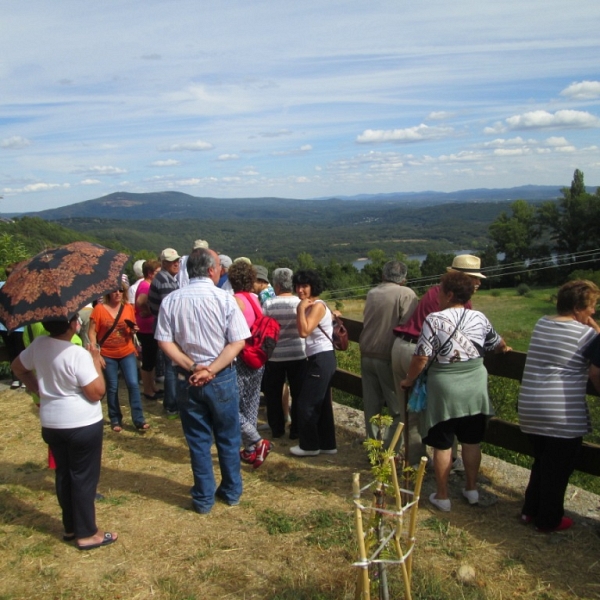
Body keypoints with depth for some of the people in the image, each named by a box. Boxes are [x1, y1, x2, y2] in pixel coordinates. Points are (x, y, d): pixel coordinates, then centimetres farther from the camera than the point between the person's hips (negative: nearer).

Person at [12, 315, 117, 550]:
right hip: (82, 424, -7)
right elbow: (97, 393, -20)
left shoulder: (38, 345, -1)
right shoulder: (78, 354, -24)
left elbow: (18, 366, 17)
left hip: (51, 422, 7)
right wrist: (96, 360, -12)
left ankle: (70, 527, 31)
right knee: (84, 477, 4)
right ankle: (87, 534, 14)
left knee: (63, 474, 18)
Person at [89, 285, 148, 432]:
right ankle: (115, 420, 21)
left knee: (133, 384, -5)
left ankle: (139, 420, 1)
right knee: (112, 388, 7)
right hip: (107, 355, -2)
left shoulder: (128, 308, 1)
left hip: (127, 353, 2)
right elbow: (92, 333, -6)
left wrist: (133, 330, -11)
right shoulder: (99, 308, -8)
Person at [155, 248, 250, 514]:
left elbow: (164, 342, -7)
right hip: (222, 378, -2)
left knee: (198, 440, 14)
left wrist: (193, 367, -8)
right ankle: (231, 492, 29)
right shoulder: (225, 299, -11)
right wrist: (211, 370, -15)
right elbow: (238, 342, -15)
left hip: (187, 379, 2)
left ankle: (204, 499, 24)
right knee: (228, 438, 16)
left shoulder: (171, 300, -5)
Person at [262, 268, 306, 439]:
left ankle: (277, 429, 23)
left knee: (273, 394, 15)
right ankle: (296, 430, 17)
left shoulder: (269, 304, -9)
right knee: (298, 393, 11)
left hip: (274, 355, 0)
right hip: (298, 354, 0)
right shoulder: (300, 303, -7)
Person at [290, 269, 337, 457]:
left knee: (306, 404, -2)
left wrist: (301, 308, -20)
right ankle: (327, 444, 24)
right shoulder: (311, 306, 14)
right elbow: (305, 331, 9)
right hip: (318, 359, 11)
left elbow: (304, 331, -25)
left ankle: (309, 445, 11)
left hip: (321, 360, -11)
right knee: (321, 404, 15)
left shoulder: (317, 306, -15)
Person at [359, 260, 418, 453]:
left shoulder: (372, 293, 6)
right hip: (388, 357, -6)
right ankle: (388, 451, 4)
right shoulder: (406, 294, -11)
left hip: (367, 355, 6)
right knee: (399, 409, 5)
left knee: (371, 406, 14)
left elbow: (368, 321, 7)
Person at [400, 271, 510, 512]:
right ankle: (471, 489, 32)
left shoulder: (434, 320, -13)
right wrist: (504, 347, 42)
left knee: (442, 445, 8)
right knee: (472, 441, 18)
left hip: (444, 388, -4)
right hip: (475, 387, 4)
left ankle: (442, 496, 18)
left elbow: (421, 357, -16)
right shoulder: (479, 318, 1)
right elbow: (497, 344, 19)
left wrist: (408, 380, 0)